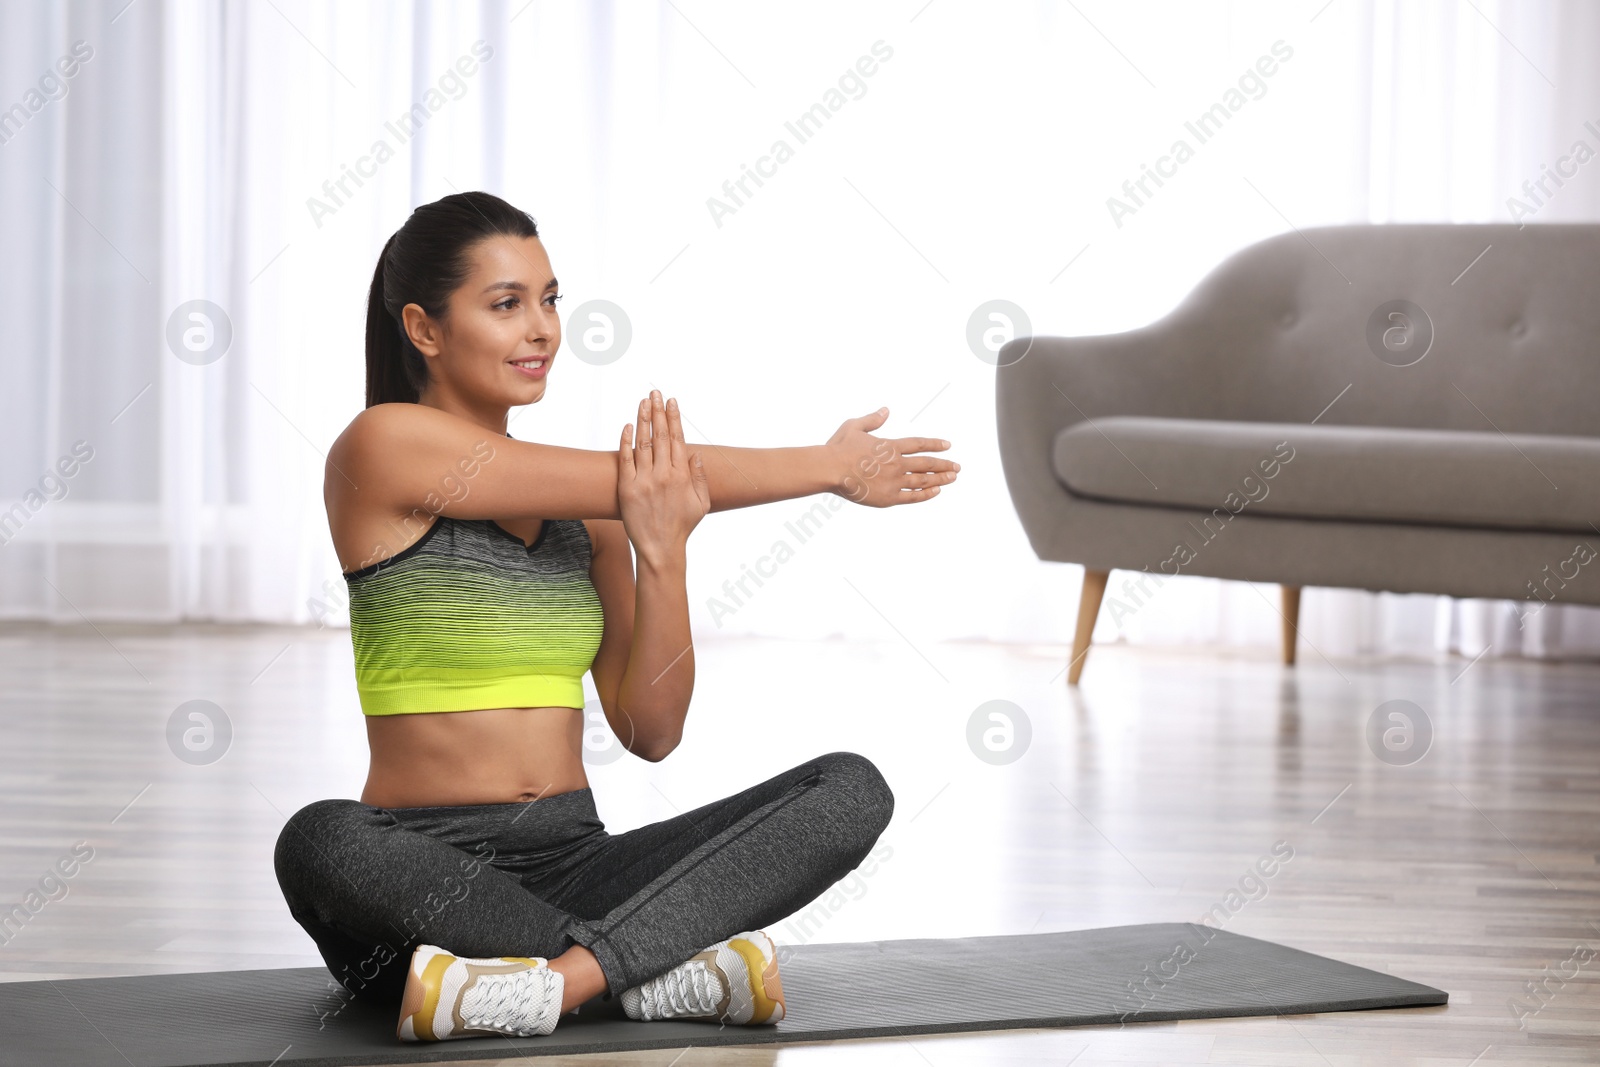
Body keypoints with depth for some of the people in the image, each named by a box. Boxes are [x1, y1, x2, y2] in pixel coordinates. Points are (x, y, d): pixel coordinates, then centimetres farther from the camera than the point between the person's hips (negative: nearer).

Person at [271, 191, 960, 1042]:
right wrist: (833, 468, 2)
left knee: (851, 789, -14)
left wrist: (664, 557, -9)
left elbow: (650, 732, 7)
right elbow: (633, 484, -9)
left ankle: (562, 976, -31)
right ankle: (675, 962, -26)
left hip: (574, 868, 6)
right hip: (424, 875, -5)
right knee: (319, 844, -40)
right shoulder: (386, 446, -6)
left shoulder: (585, 509, 13)